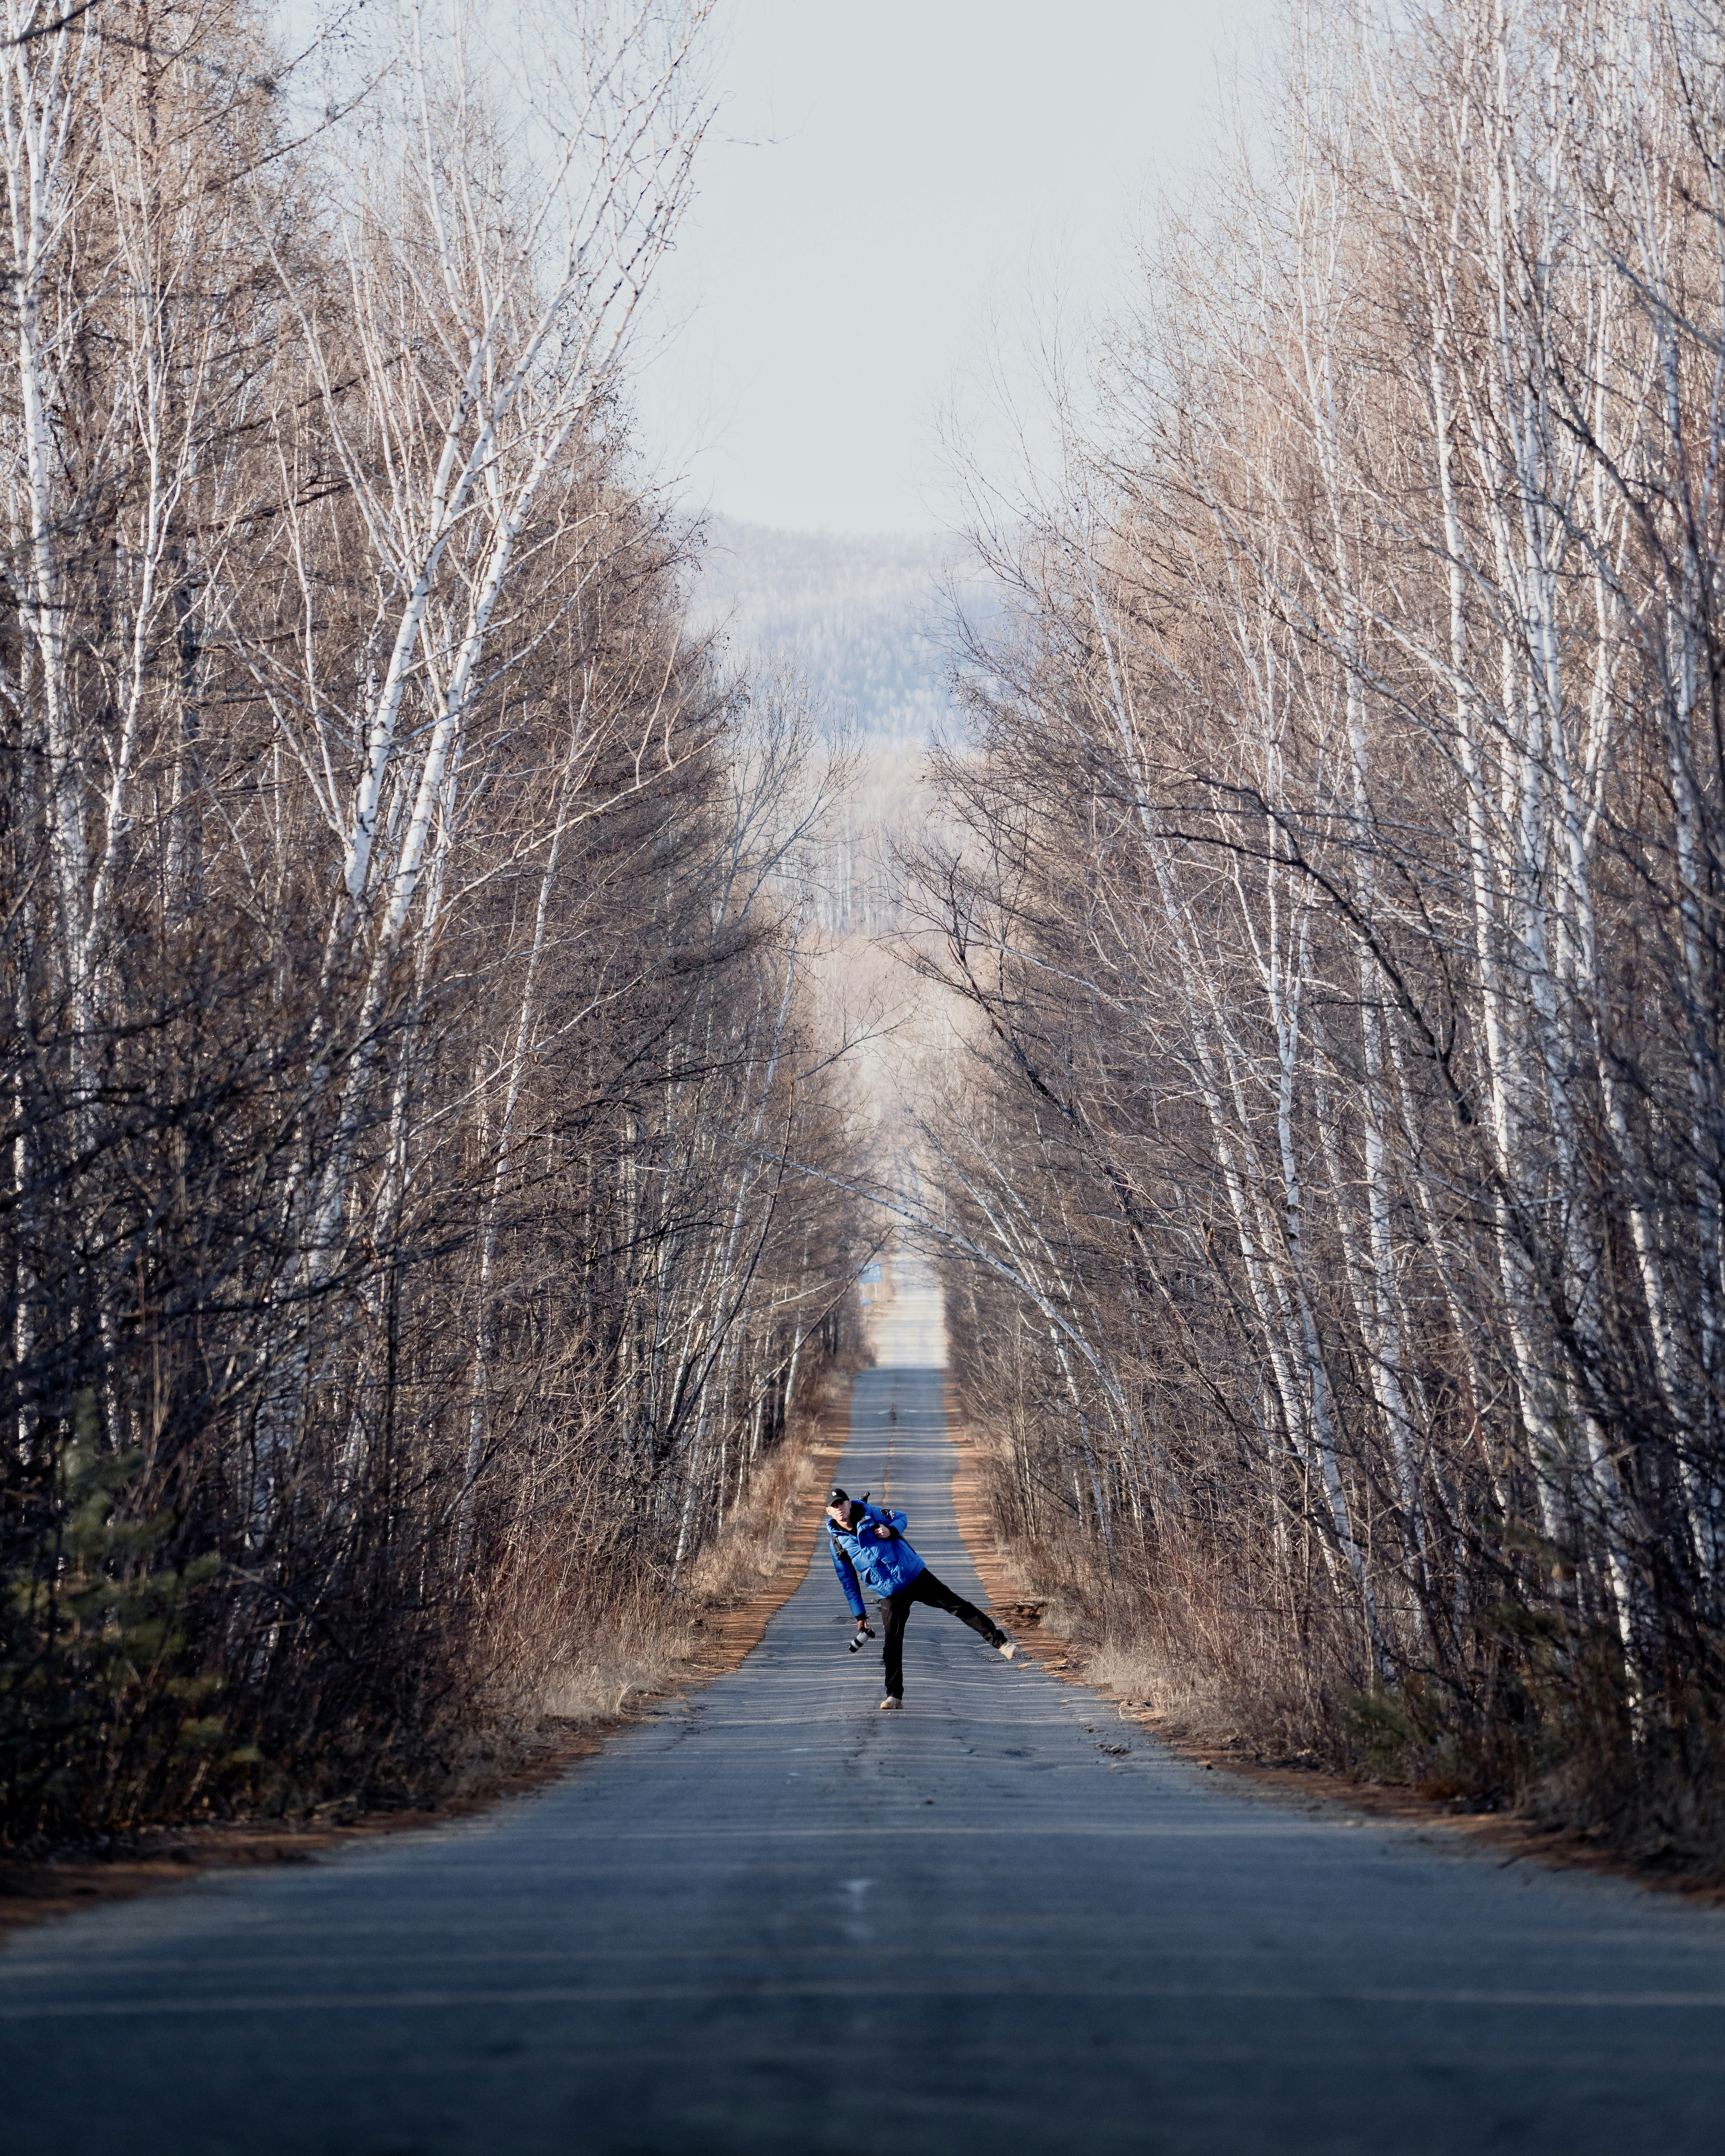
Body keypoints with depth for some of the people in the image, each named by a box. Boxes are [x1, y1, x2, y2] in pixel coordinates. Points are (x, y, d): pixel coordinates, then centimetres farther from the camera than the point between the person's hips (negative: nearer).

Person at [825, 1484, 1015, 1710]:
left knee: (957, 1605, -4)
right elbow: (848, 1581, 8)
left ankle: (1000, 1641, 3)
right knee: (892, 1643, -6)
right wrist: (859, 1614, 8)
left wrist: (891, 1531, -14)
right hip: (892, 1594, 1)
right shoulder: (836, 1543, -1)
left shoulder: (868, 1513, -4)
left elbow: (901, 1518, 9)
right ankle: (894, 1695, 1)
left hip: (915, 1575, -1)